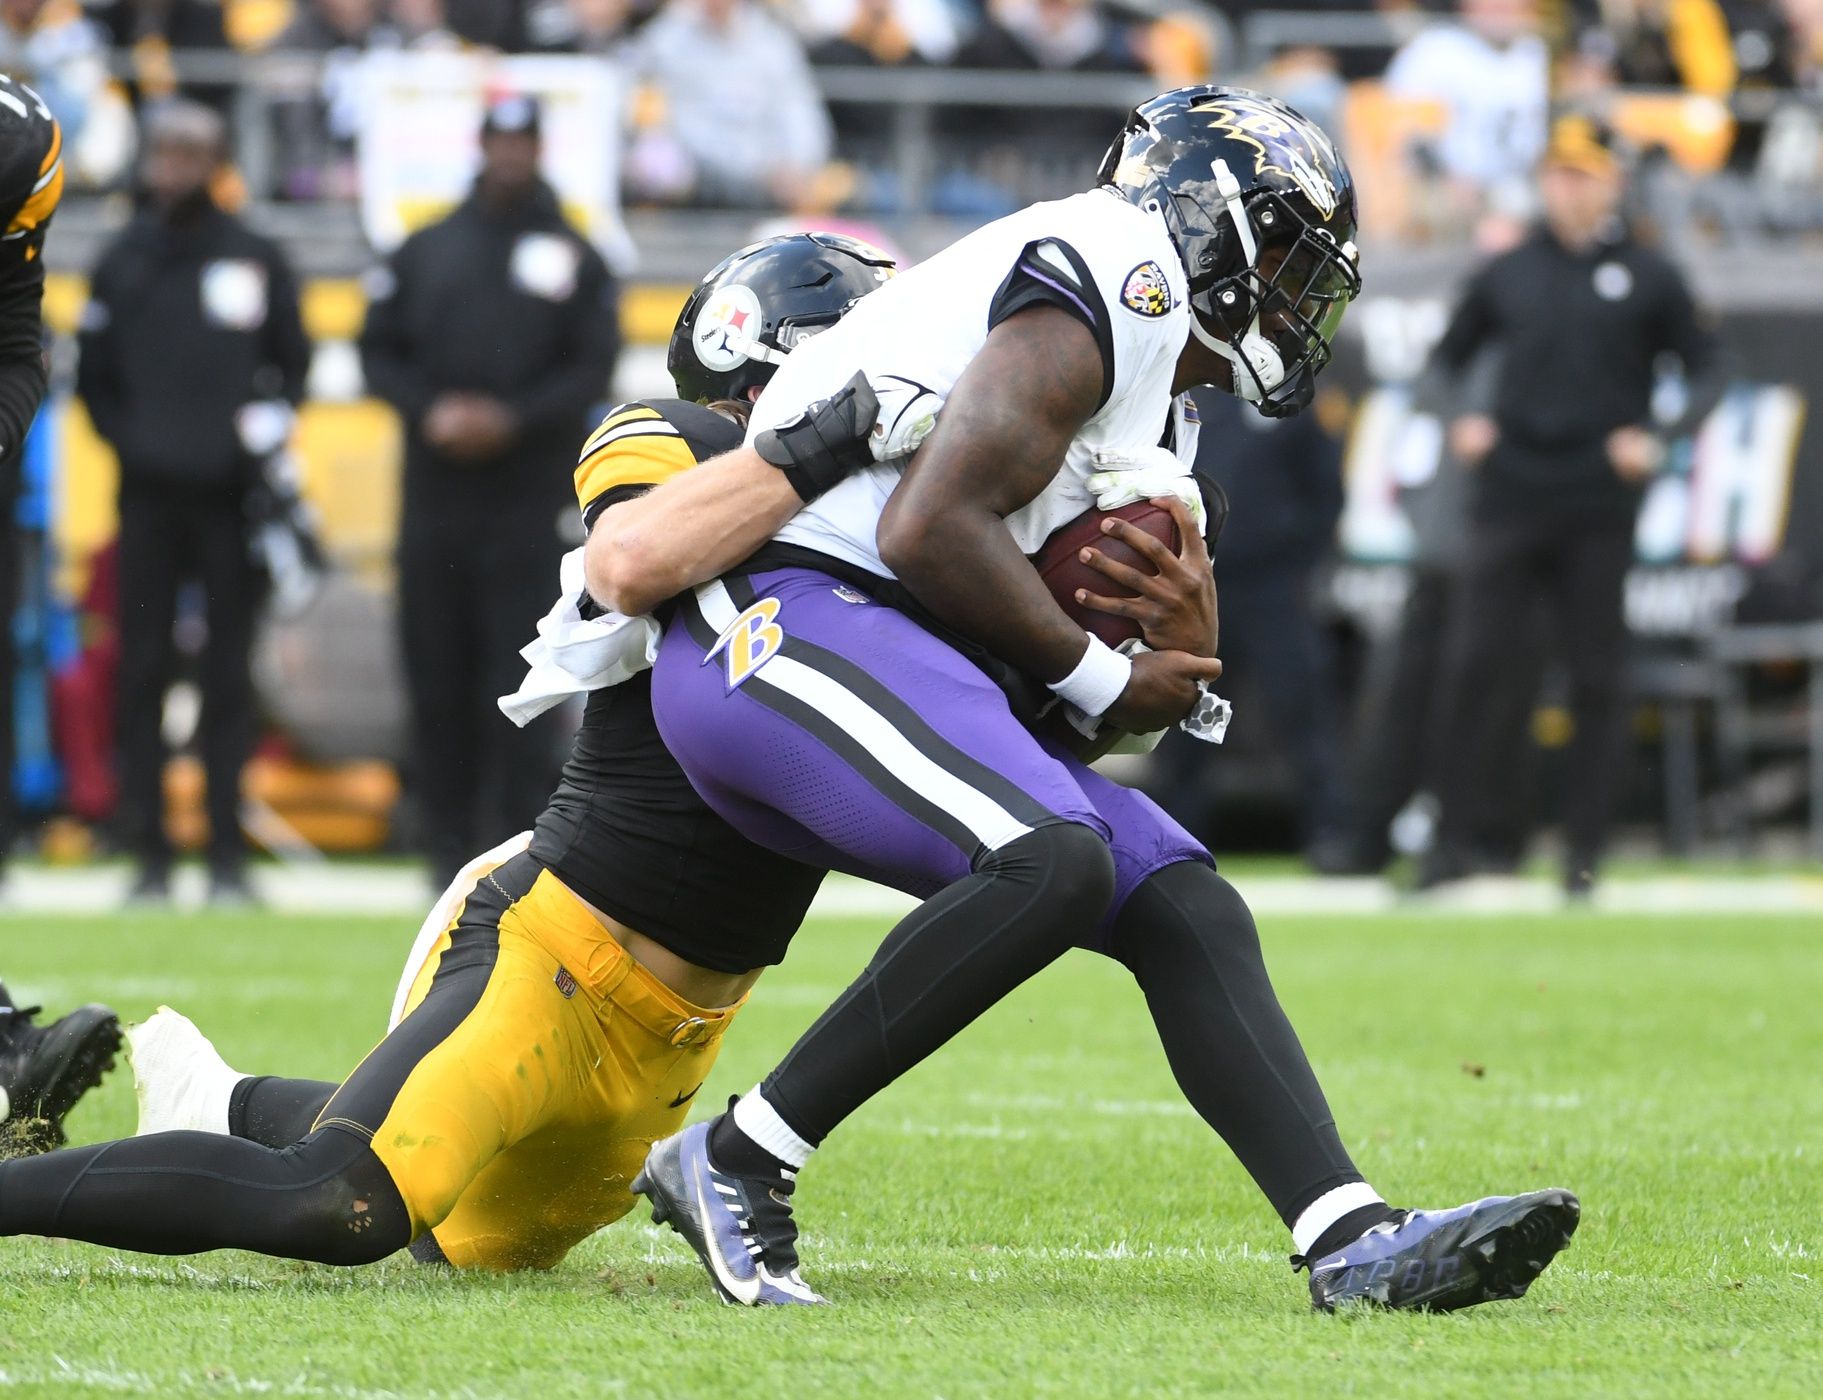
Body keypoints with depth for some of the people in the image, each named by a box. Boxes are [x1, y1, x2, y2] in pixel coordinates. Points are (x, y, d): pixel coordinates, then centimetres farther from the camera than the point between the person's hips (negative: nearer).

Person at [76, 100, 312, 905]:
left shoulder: (257, 260, 6)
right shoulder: (123, 262, 7)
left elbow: (293, 363, 13)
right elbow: (93, 377, 11)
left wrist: (266, 427, -2)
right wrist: (128, 440, -3)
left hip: (231, 497, -1)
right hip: (148, 494, 1)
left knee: (229, 677, 0)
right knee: (143, 673, -1)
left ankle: (228, 855, 3)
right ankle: (150, 854, 2)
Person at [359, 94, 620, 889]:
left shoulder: (574, 259, 7)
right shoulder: (426, 251, 14)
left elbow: (593, 368, 0)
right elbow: (379, 351, 10)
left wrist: (513, 419, -14)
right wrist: (429, 409, -8)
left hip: (528, 498, -3)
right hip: (436, 490, 3)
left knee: (517, 676, -9)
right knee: (438, 675, 2)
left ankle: (518, 841, -7)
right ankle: (449, 844, 8)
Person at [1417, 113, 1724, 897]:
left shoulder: (1648, 278, 5)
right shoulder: (1506, 275, 11)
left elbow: (1706, 374, 6)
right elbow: (1448, 360, 20)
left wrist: (1659, 438, -10)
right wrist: (1457, 425, 1)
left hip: (1601, 509, -2)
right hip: (1509, 501, 2)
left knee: (1597, 681, 0)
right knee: (1476, 668, -4)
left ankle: (1583, 850, 6)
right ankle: (1451, 840, 0)